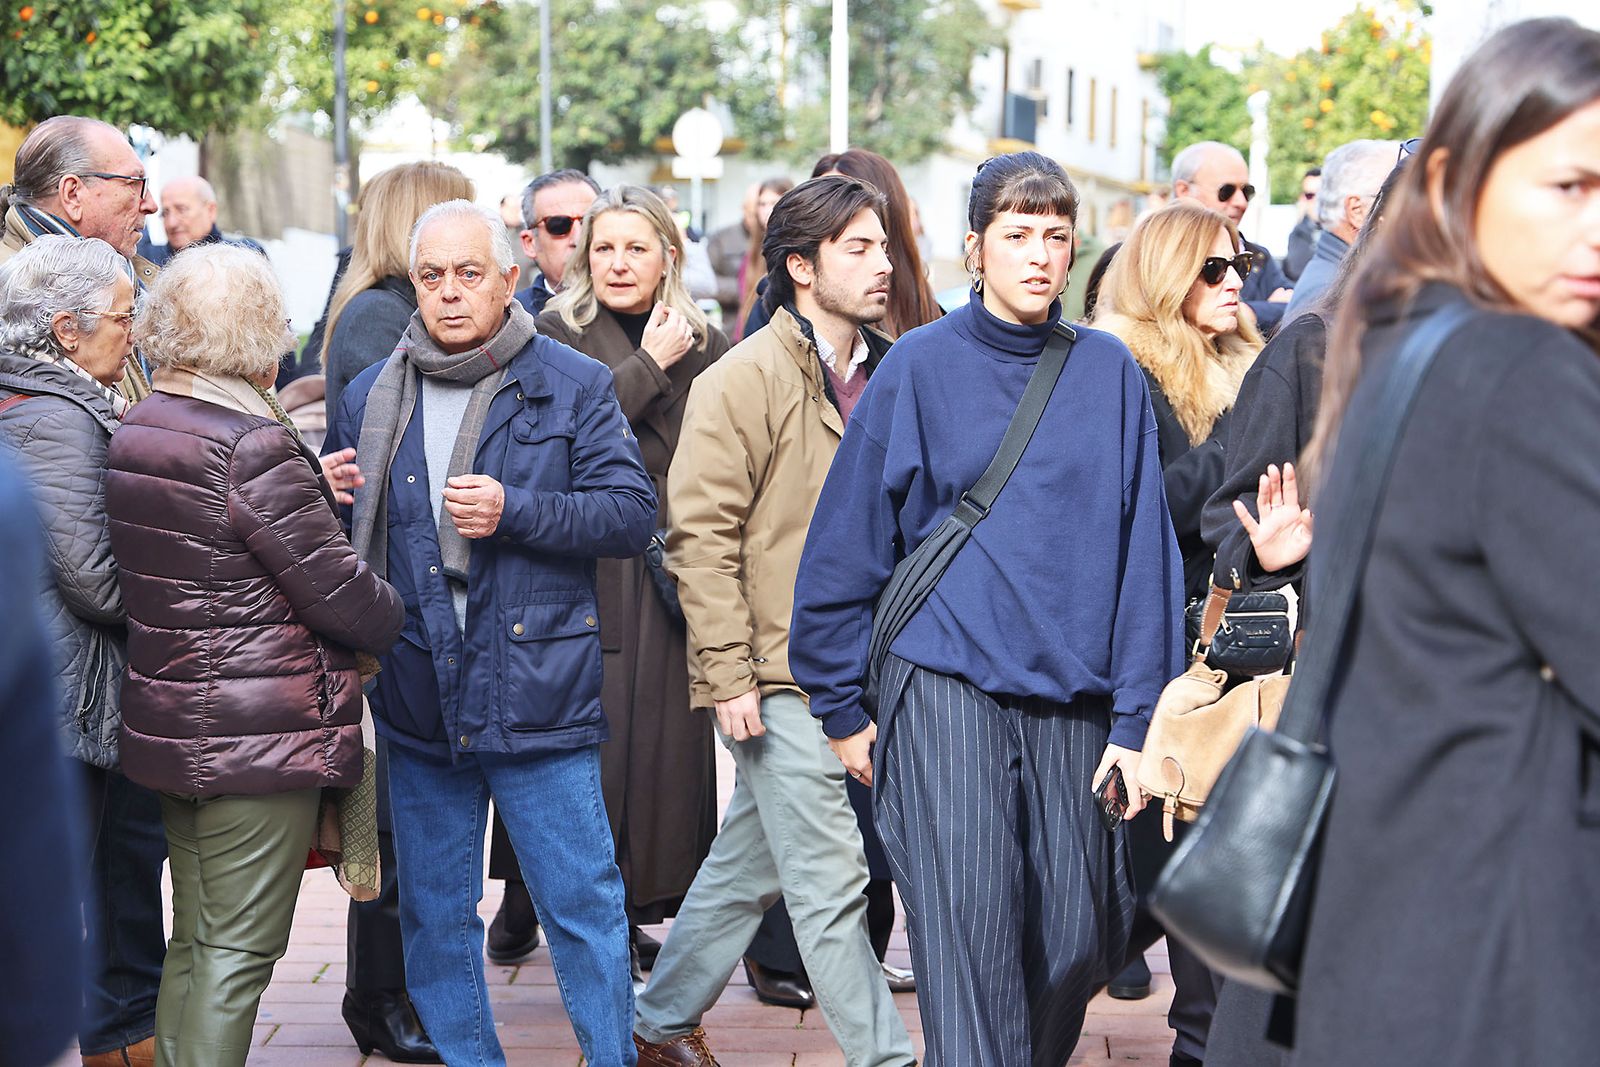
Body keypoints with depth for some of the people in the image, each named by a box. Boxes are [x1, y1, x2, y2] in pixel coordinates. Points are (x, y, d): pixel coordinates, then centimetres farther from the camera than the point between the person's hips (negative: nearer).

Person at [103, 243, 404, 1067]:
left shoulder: (134, 432, 7)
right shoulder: (252, 448, -20)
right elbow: (339, 590, -16)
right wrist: (395, 616, 4)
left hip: (171, 722, 9)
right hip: (258, 736, -8)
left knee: (195, 940, 17)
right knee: (240, 952, -1)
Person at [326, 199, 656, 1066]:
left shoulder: (573, 386, 0)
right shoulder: (371, 398, 10)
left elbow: (632, 513, -6)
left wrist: (514, 510, -17)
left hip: (539, 694, -3)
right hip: (417, 700, 4)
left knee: (583, 903, 1)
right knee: (435, 913, 12)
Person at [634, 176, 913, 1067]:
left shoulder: (886, 375, 11)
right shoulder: (747, 378, -10)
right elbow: (702, 533, -12)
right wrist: (729, 673, -16)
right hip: (780, 675, -7)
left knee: (751, 861, 16)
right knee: (830, 876, -5)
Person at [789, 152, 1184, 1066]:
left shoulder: (1110, 371, 6)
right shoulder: (921, 366, 1)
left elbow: (1143, 552, 5)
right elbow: (848, 541, 3)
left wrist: (1137, 718, -1)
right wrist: (840, 706, 3)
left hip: (1073, 695, 2)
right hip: (946, 689, -2)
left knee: (1079, 942, 7)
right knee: (972, 942, -10)